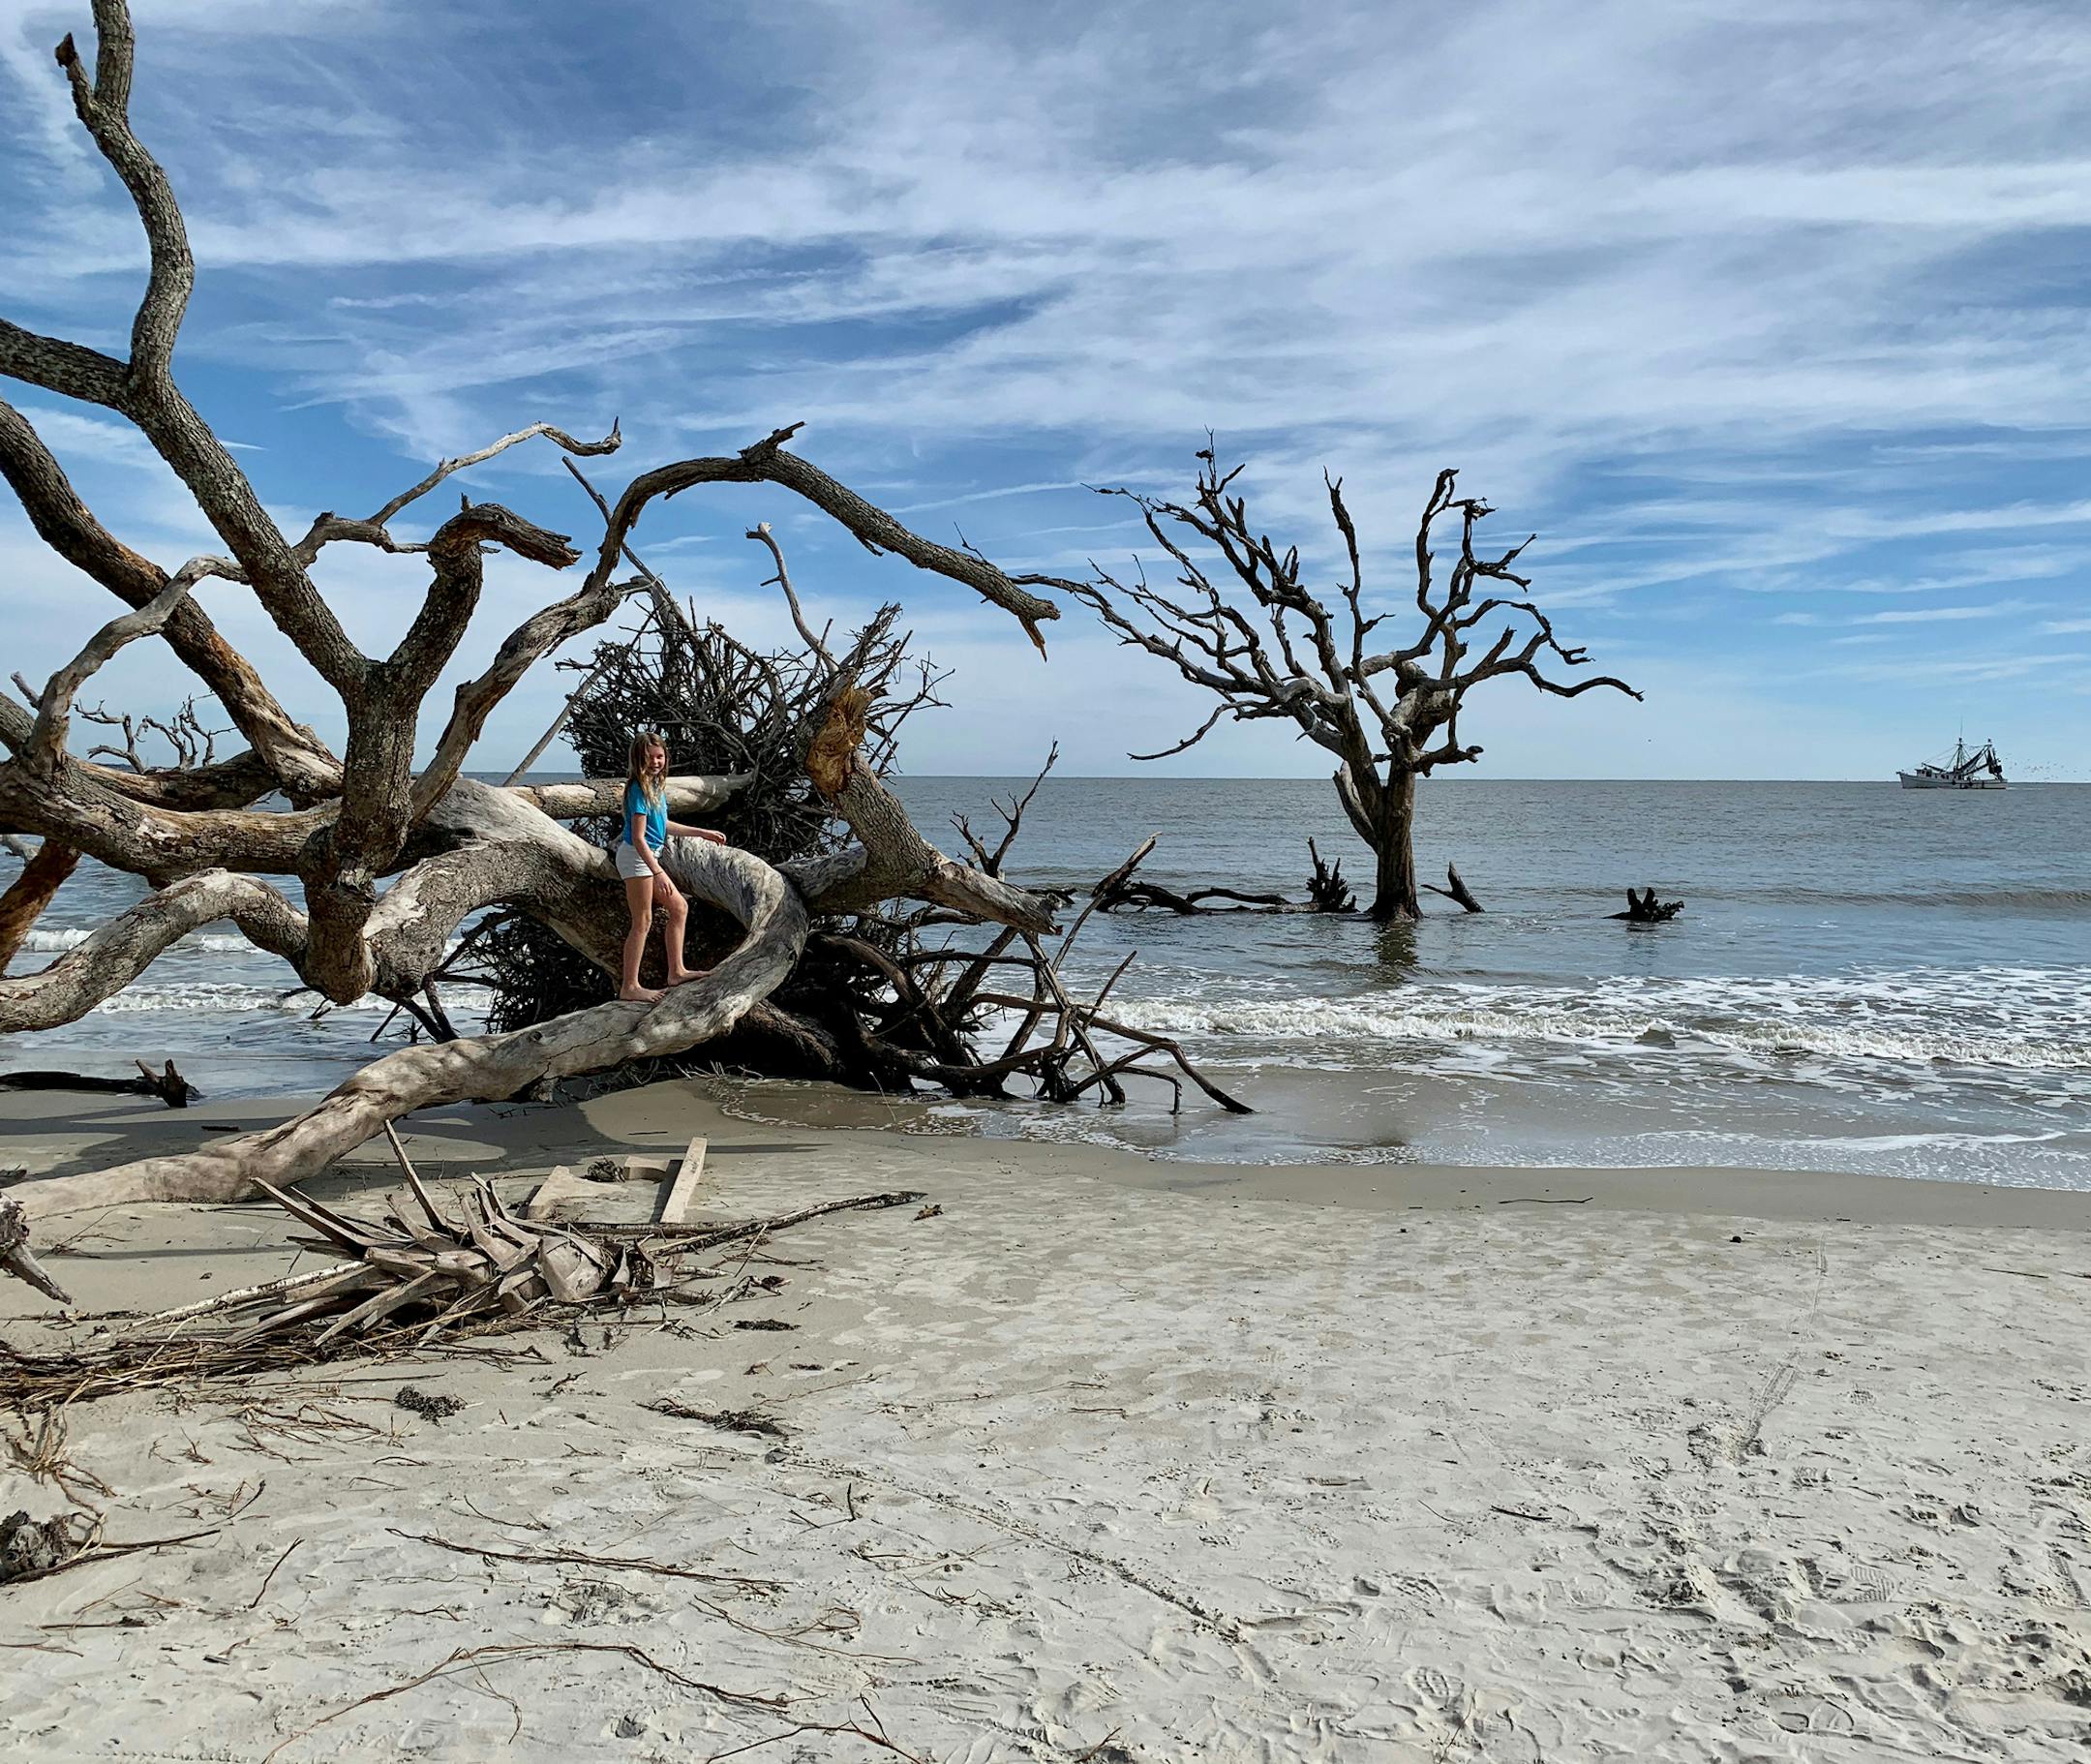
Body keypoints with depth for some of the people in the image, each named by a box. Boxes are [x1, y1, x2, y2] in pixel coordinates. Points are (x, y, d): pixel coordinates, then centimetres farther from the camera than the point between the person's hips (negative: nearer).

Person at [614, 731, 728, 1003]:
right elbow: (638, 837, -23)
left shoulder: (653, 784, 8)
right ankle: (630, 987, 4)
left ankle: (676, 972, 21)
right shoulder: (639, 789, -19)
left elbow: (662, 825, 20)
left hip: (648, 857, 10)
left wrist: (703, 833, 24)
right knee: (642, 922, -4)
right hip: (636, 857, -10)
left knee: (679, 907, 15)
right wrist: (658, 873, -28)